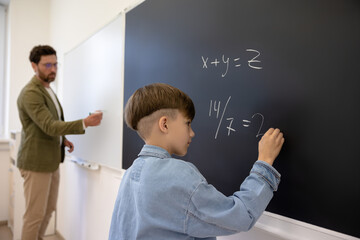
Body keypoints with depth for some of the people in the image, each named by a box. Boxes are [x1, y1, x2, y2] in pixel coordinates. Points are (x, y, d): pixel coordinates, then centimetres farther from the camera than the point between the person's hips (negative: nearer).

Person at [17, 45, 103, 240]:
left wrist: (62, 139, 8)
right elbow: (50, 126, -27)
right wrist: (85, 123, -38)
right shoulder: (30, 93, -18)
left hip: (51, 161, 9)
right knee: (35, 214, 1)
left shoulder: (46, 89, 14)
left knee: (48, 209, 18)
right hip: (37, 162, -9)